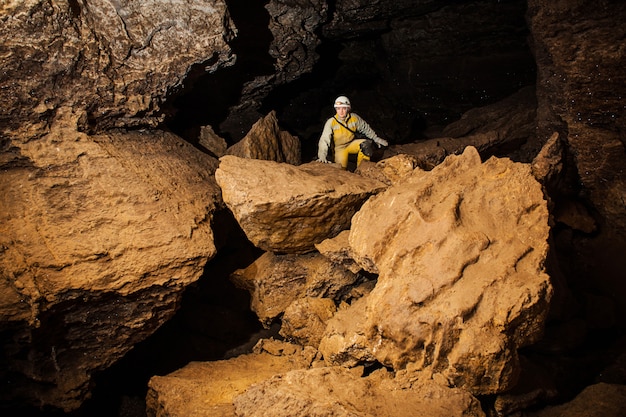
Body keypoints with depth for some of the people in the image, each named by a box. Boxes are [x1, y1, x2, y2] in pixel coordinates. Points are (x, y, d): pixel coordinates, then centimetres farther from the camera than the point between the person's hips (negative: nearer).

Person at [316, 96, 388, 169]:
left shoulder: (354, 118, -11)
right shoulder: (331, 122, -20)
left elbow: (366, 128, 5)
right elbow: (324, 140, -23)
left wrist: (376, 139, 10)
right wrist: (322, 156, -35)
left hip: (352, 144, 3)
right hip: (340, 148, -2)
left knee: (367, 144, -25)